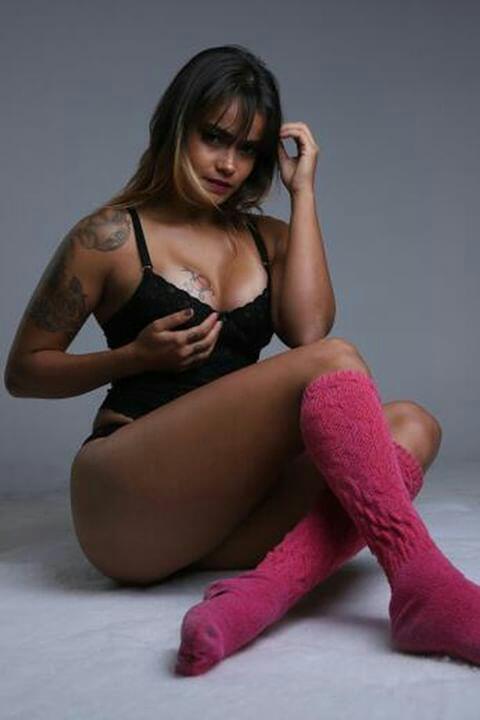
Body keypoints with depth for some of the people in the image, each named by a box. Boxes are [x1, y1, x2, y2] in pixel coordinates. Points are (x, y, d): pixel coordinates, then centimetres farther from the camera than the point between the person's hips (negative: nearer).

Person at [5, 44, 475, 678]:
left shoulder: (269, 239, 18)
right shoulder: (111, 237, 4)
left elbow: (308, 327, -4)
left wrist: (303, 192, 2)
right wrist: (137, 355, -7)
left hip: (228, 512, 6)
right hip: (127, 502, -5)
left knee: (412, 424, -17)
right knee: (333, 364, -23)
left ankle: (260, 593, -37)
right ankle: (422, 587, -34)